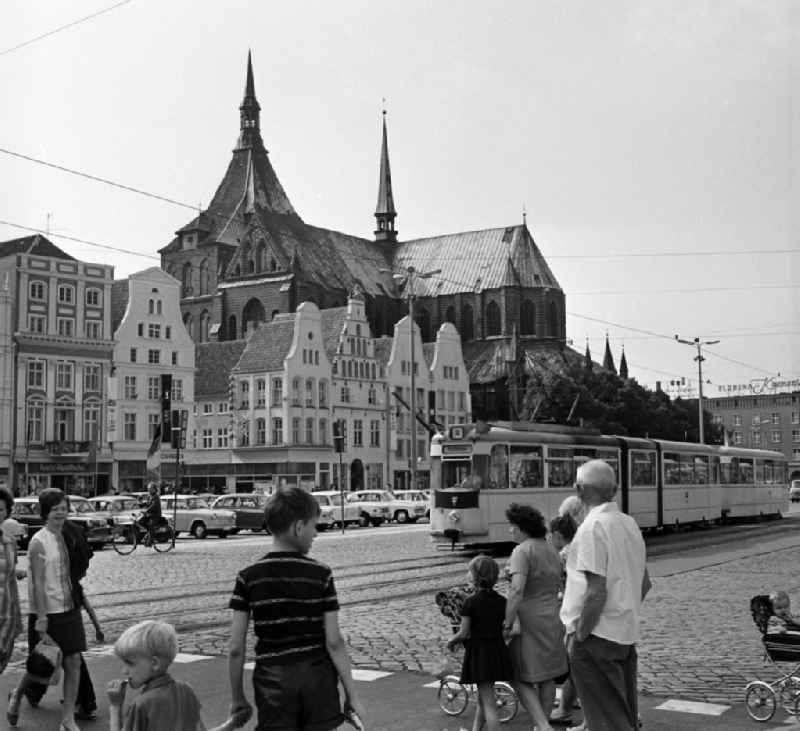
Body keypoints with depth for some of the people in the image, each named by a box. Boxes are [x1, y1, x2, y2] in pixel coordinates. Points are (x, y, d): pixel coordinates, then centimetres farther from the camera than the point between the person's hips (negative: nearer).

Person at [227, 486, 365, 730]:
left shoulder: (248, 577, -3)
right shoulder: (320, 574, -6)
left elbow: (236, 649, -4)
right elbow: (334, 642, -6)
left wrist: (237, 698, 7)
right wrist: (351, 695, 1)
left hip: (272, 680, 1)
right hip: (318, 677, 0)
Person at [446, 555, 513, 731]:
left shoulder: (471, 602, -14)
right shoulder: (501, 601, 2)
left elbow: (464, 633, -12)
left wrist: (451, 641, 6)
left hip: (478, 651, -6)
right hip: (497, 650, 6)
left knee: (488, 702, -3)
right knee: (482, 697, 21)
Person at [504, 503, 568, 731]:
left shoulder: (522, 551, -16)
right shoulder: (551, 549, 12)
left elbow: (517, 590, -26)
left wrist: (508, 622, -22)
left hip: (530, 620, -8)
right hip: (554, 618, 8)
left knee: (521, 679, 0)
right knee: (547, 677, 17)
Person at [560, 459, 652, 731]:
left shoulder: (593, 527, -18)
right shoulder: (630, 523, 9)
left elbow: (596, 592, -23)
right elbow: (645, 584, 17)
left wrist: (578, 635, -13)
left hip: (597, 638, -8)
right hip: (626, 635, 8)